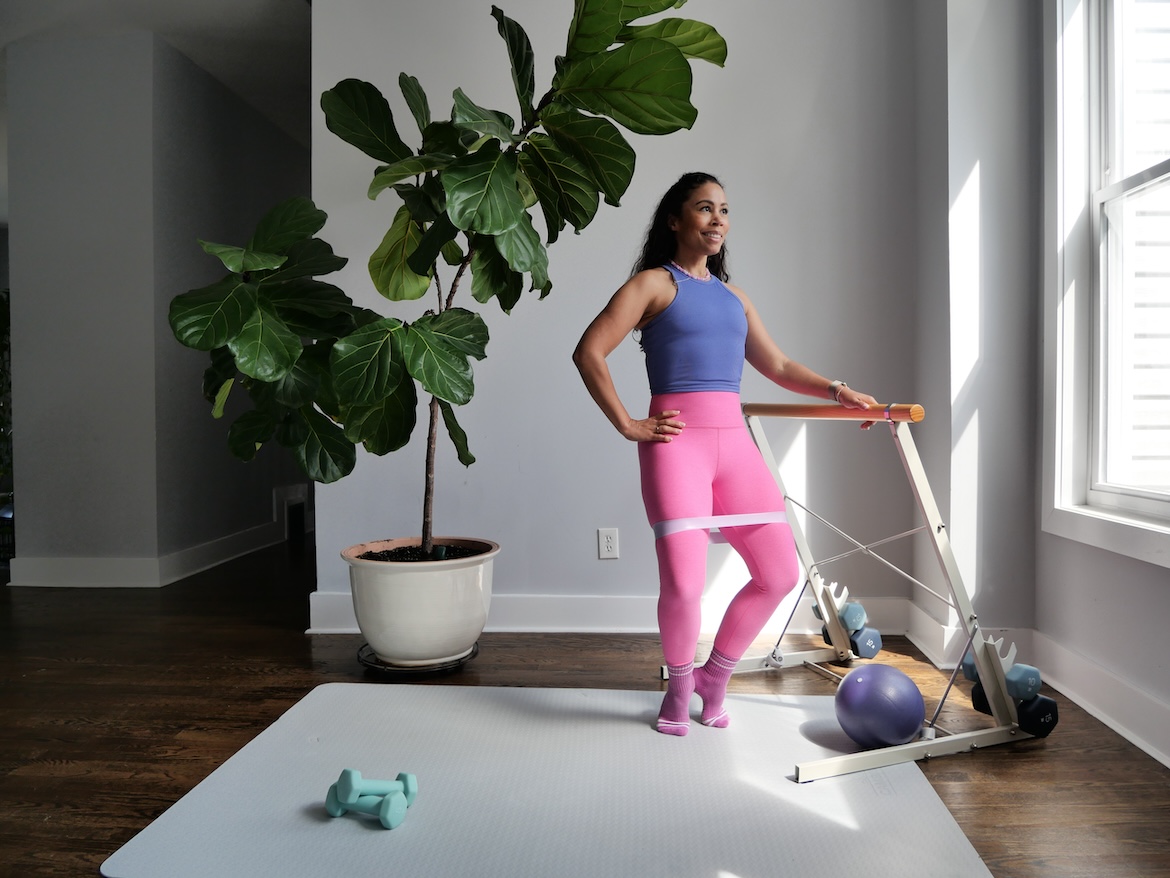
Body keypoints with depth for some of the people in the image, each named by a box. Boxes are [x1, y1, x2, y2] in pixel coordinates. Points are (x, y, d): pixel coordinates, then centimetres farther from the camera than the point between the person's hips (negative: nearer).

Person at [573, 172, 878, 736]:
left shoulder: (733, 298, 22)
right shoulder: (654, 283, 4)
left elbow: (777, 366, 23)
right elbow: (589, 352, -5)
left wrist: (834, 391, 8)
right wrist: (627, 426, -9)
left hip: (734, 440, 6)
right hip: (677, 440, -6)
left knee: (780, 573, 3)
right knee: (683, 583, -12)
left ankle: (715, 675, 26)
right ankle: (679, 686, 19)